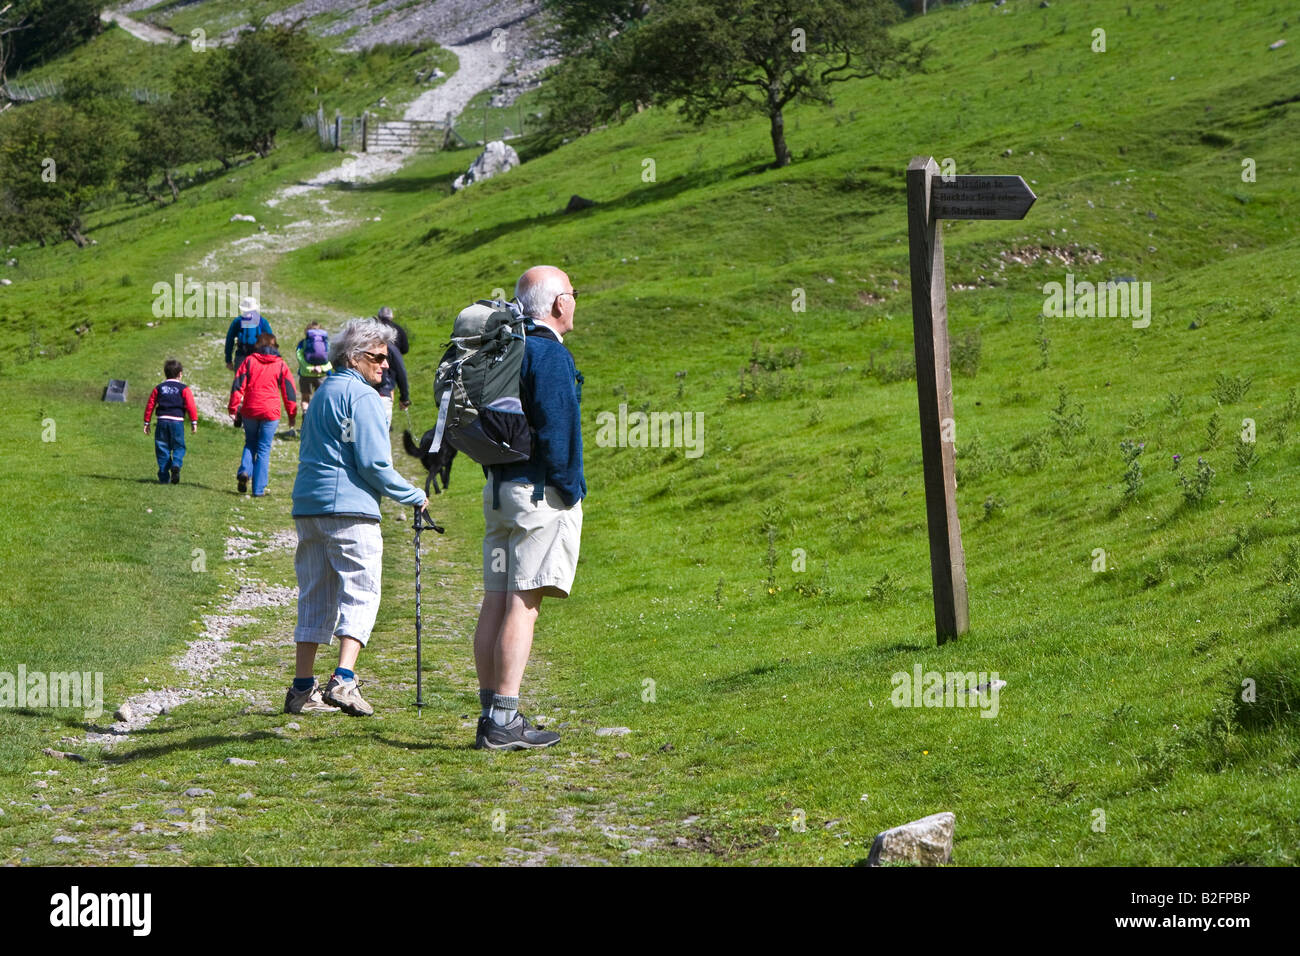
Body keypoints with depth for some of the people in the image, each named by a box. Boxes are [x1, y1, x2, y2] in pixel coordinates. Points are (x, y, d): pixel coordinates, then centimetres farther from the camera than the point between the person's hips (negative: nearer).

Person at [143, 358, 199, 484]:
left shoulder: (158, 388, 13)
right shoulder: (184, 389, 3)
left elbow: (150, 405, 12)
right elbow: (191, 406, -6)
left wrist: (146, 422, 18)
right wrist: (194, 422, -5)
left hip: (162, 421, 2)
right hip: (177, 421, -2)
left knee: (163, 448, 7)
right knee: (179, 447, 6)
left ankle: (164, 477, 3)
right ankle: (176, 465, -23)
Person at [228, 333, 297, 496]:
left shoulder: (249, 361, 3)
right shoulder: (280, 365, 3)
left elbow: (238, 386, 0)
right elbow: (289, 390, 5)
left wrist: (233, 409, 4)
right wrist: (292, 414, 12)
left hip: (249, 410, 1)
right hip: (270, 412, -1)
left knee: (250, 443, 21)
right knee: (264, 449, 5)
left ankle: (244, 471, -6)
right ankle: (258, 489, 1)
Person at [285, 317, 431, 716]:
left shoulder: (322, 392, 20)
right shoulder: (361, 395, -8)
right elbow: (374, 463, -13)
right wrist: (415, 497, -3)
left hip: (307, 504, 8)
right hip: (349, 507, -8)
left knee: (315, 596, 10)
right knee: (360, 592, -5)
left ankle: (303, 689, 9)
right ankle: (343, 681, -18)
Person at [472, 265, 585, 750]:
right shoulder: (551, 355, -12)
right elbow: (555, 432, -17)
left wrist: (496, 472, 18)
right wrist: (569, 491, -10)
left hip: (498, 488, 8)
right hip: (540, 492, -8)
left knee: (494, 604, 7)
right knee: (523, 605, -9)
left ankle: (491, 714, 8)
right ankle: (503, 719, -12)